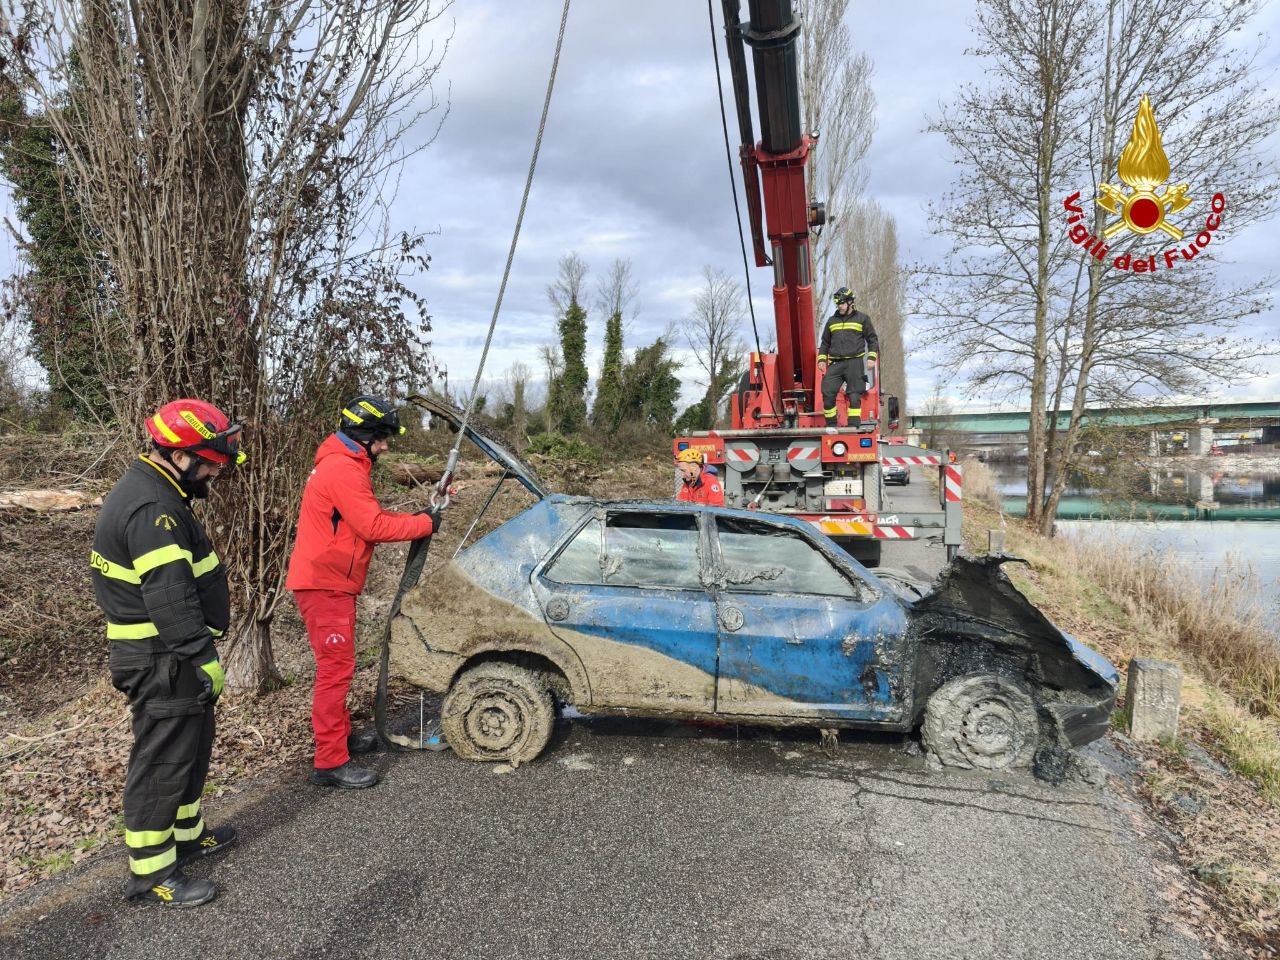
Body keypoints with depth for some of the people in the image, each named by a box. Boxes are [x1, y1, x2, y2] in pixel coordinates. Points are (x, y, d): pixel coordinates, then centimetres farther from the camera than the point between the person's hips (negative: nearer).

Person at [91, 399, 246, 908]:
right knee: (163, 760, 1)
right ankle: (151, 873, 15)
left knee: (193, 746, 22)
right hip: (163, 662, -11)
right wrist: (204, 659, -23)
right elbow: (171, 598, -28)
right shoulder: (150, 509, -24)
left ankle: (186, 833, 39)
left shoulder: (151, 492, 11)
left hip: (169, 657, 11)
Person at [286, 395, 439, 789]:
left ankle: (341, 735, 32)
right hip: (325, 584, -11)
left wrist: (411, 519, 5)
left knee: (336, 666, 19)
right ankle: (330, 762, -2)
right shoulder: (343, 469, -19)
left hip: (330, 582, 11)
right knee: (336, 668, -7)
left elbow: (368, 518, 17)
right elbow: (373, 527, -22)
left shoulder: (343, 464, 16)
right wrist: (424, 524, -12)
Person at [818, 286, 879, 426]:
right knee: (828, 394, -7)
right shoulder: (832, 320, 18)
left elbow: (872, 340, 11)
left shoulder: (862, 319, 8)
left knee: (854, 396, -6)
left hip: (854, 362, -3)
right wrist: (822, 359, 11)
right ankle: (831, 426, 1)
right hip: (835, 364, 3)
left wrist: (872, 357, -3)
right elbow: (825, 343, 24)